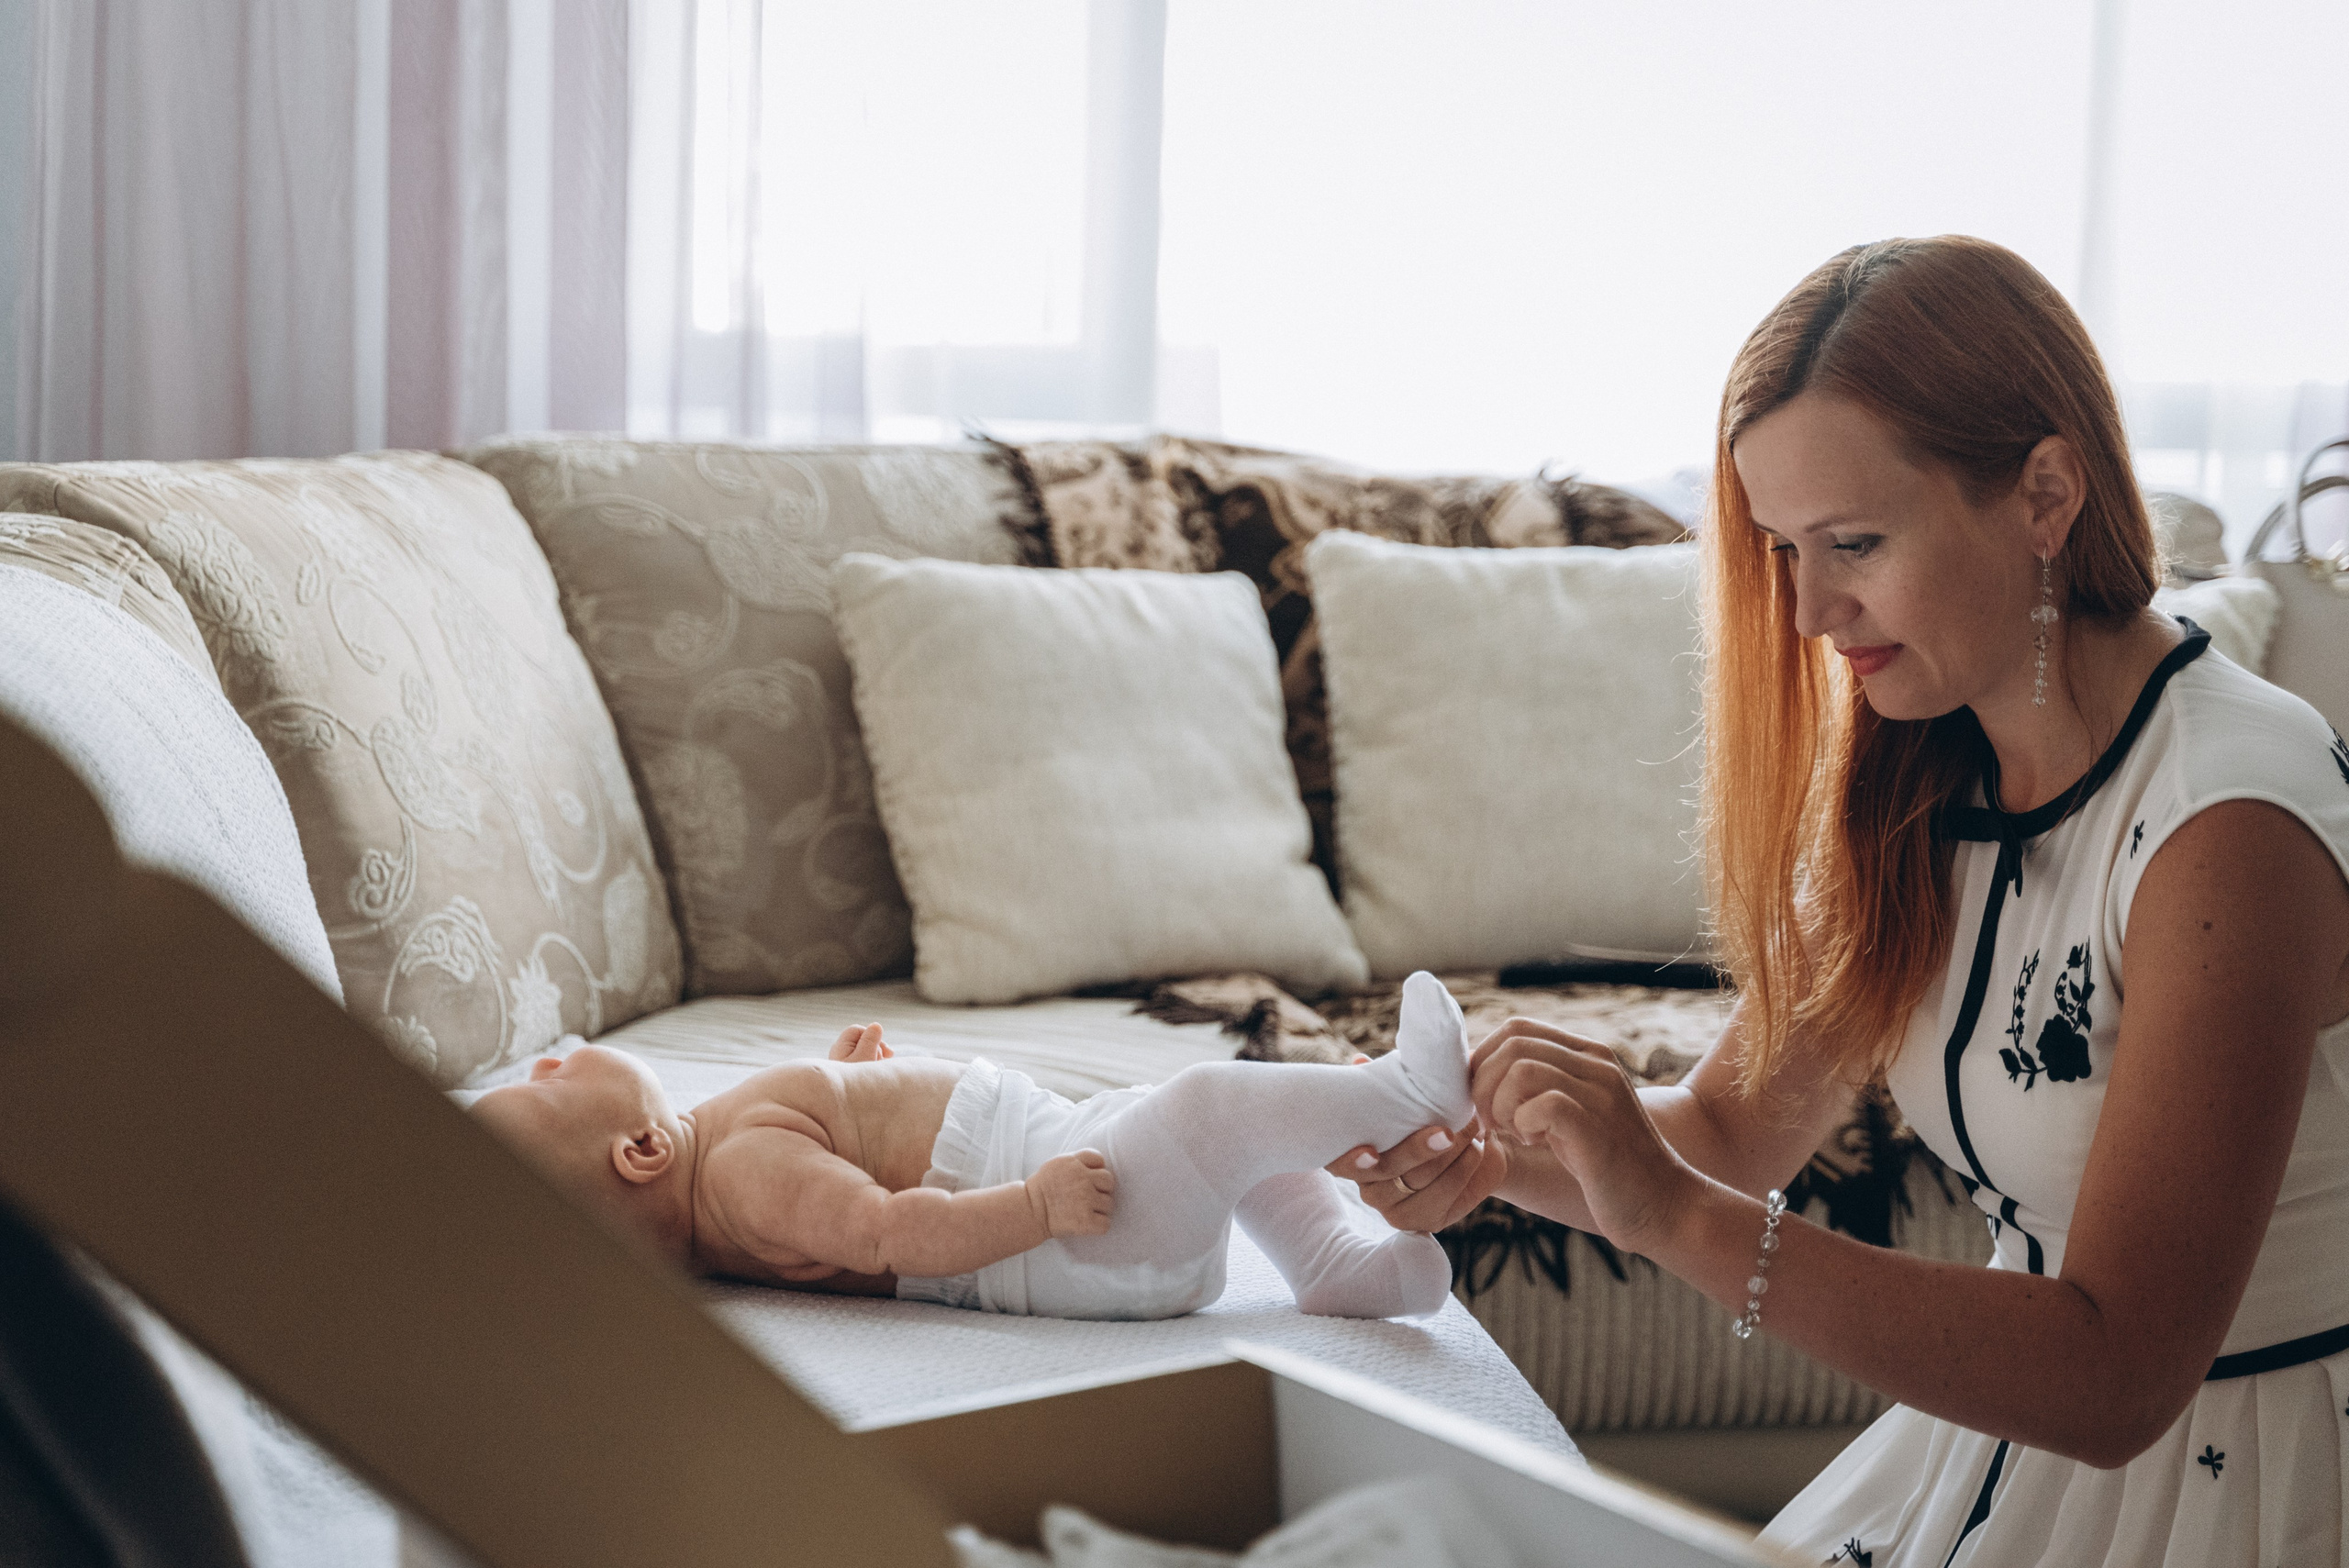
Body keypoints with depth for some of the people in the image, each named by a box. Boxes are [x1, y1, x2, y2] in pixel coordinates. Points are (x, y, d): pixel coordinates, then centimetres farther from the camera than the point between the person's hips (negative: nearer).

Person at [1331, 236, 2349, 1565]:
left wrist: (1679, 1219, -35)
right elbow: (1742, 1125, 6)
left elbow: (2112, 1379, -29)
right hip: (2022, 1421, 7)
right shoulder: (1920, 779, 1)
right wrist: (1493, 1164, -14)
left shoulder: (2231, 823, -25)